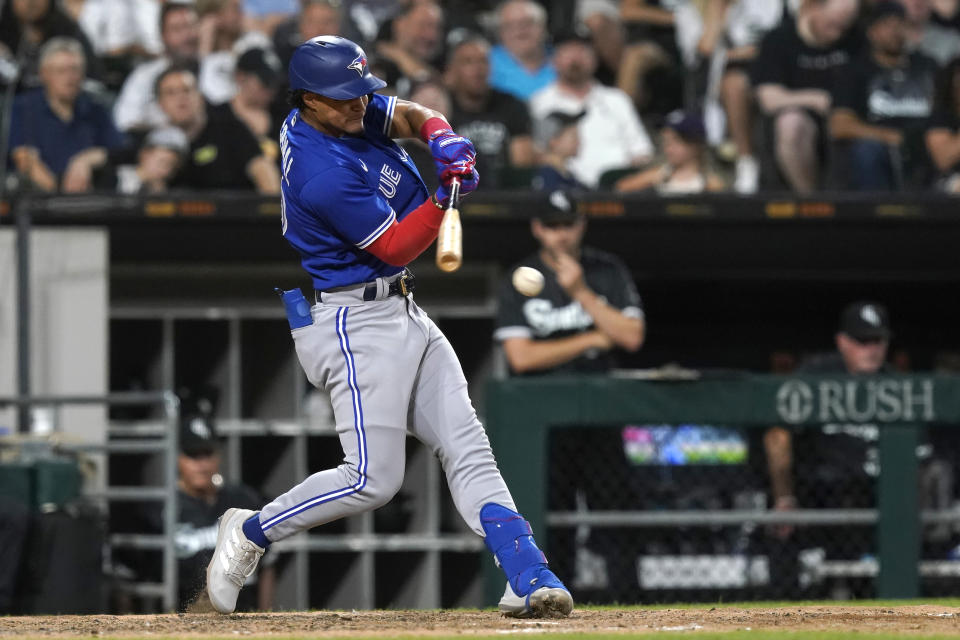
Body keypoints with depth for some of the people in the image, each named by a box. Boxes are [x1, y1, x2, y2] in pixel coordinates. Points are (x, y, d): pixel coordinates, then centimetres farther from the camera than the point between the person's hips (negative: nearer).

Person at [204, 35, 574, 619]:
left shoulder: (348, 108, 2)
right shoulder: (325, 175, -24)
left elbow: (411, 116, 6)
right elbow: (394, 247, -17)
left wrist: (440, 135, -16)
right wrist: (446, 194, -23)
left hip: (403, 315, 10)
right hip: (356, 324, -10)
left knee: (468, 447, 1)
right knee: (373, 479, -12)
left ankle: (528, 578, -5)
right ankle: (252, 532, 7)